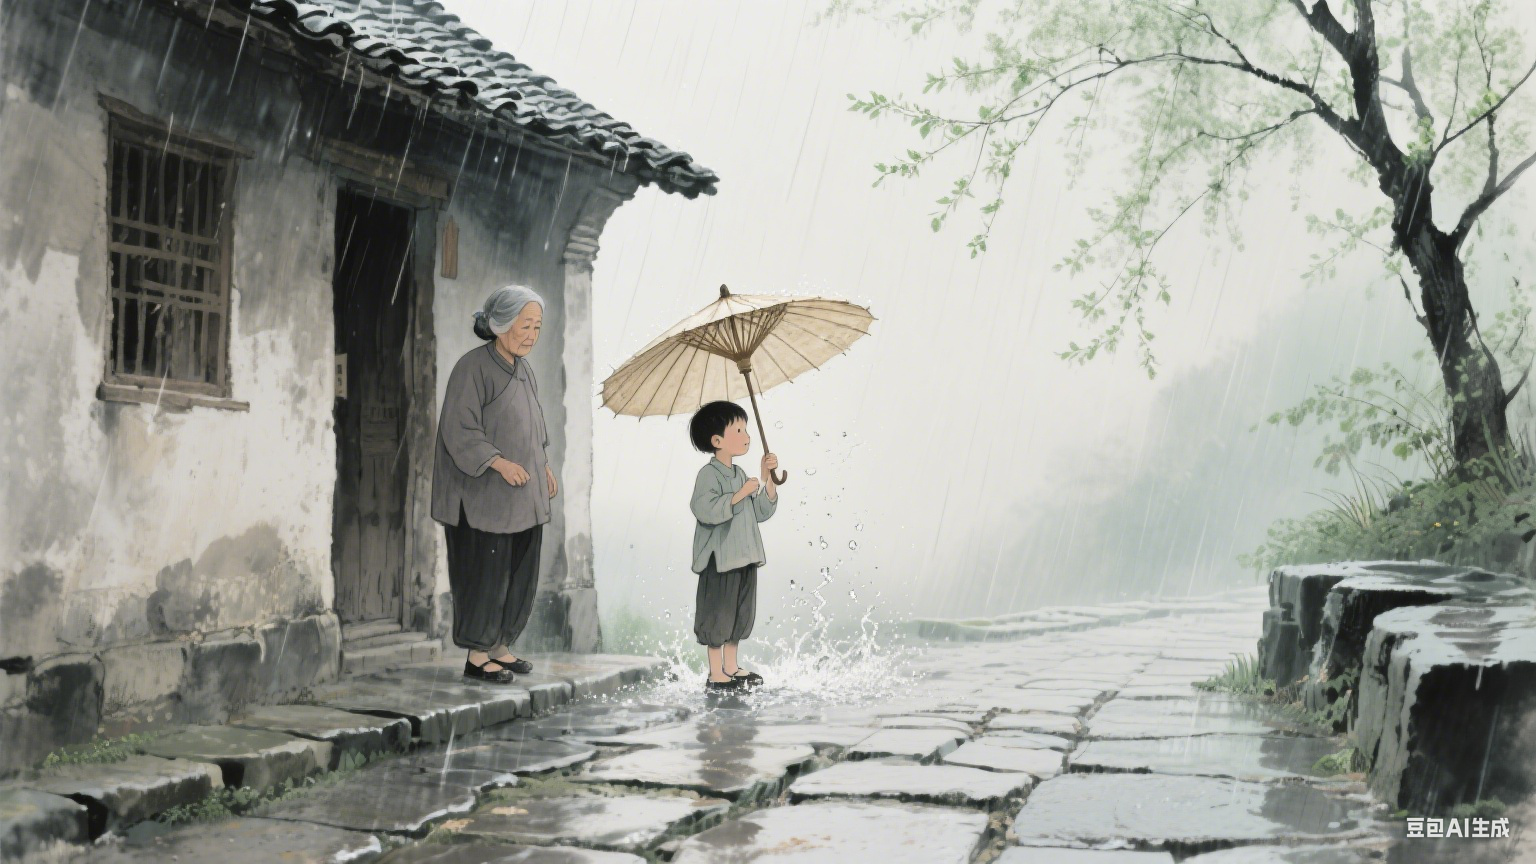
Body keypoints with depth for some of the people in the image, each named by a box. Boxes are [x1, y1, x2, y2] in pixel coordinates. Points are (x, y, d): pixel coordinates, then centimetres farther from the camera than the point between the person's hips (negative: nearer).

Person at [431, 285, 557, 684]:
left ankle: (499, 647, 23)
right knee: (485, 572, -2)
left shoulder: (522, 369, 9)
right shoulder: (473, 367, -15)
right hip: (484, 493, -8)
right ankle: (476, 657, 8)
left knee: (520, 572, 11)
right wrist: (500, 462, -27)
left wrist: (543, 466, 11)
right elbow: (458, 429, -19)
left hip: (522, 493, 8)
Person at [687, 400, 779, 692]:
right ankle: (716, 675, 2)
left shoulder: (740, 474, 14)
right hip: (720, 558, -9)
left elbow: (762, 512, 14)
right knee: (717, 614, -3)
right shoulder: (709, 474, -13)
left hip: (744, 557, 9)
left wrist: (767, 478, 5)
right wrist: (741, 494, -23)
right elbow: (705, 510, -27)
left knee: (741, 613, 14)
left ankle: (731, 667, 24)